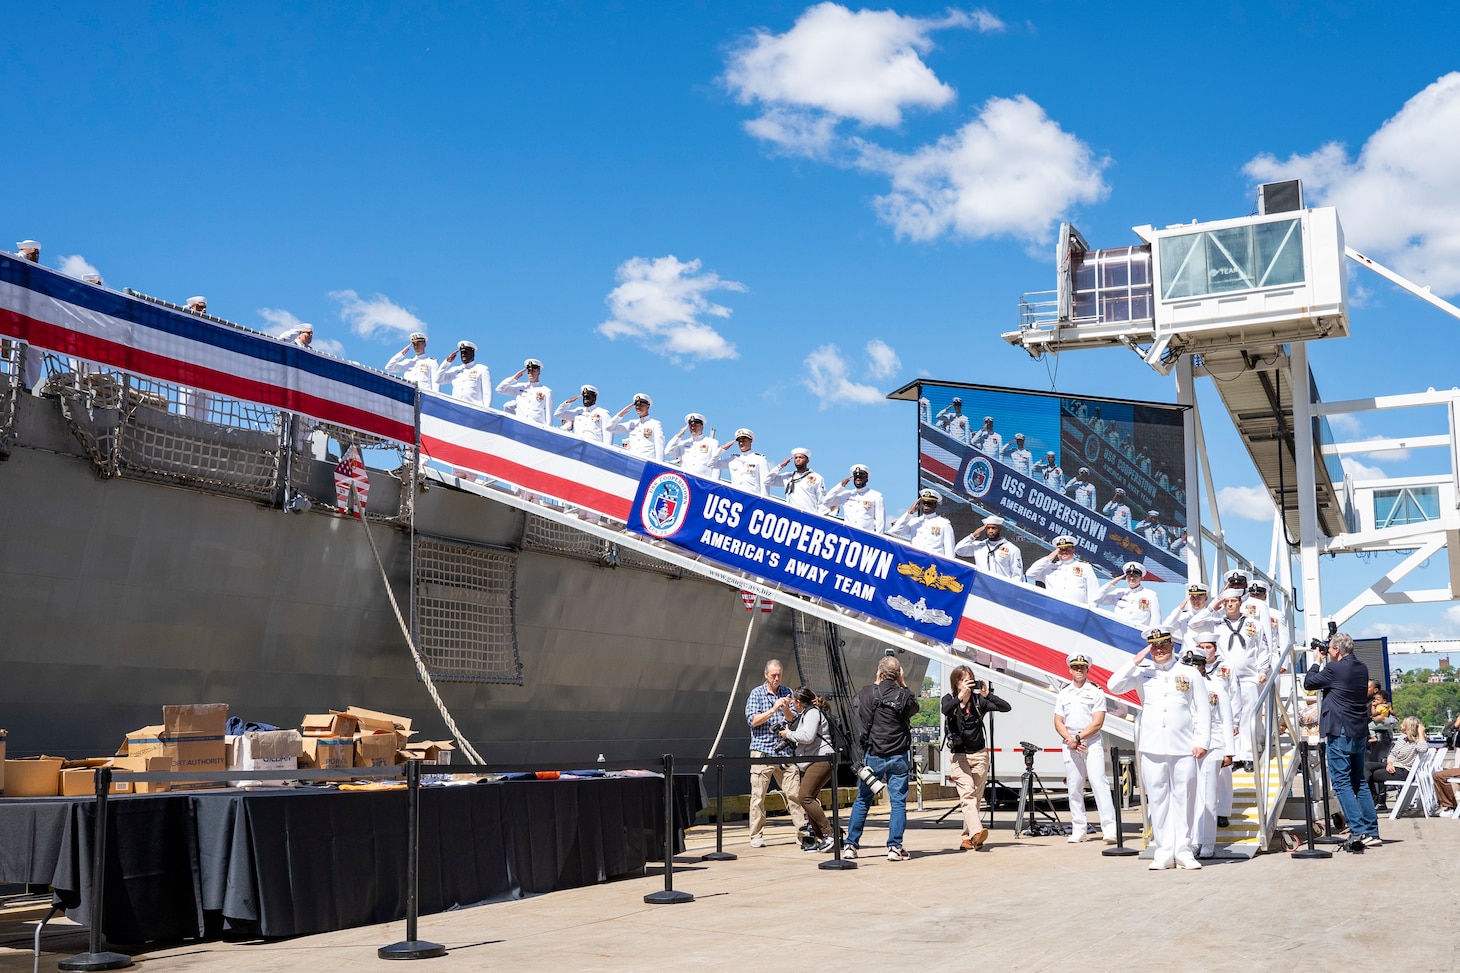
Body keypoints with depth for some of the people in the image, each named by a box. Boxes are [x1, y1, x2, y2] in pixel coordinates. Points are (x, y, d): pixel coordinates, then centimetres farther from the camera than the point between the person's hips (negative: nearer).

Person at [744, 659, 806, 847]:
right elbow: (752, 720, -6)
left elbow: (794, 720, 7)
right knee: (758, 795, -3)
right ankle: (756, 836, 5)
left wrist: (786, 709, -13)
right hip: (762, 751, -2)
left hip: (785, 751, 2)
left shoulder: (787, 692, 11)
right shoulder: (756, 693, 4)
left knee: (794, 793, -2)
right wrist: (773, 710, -16)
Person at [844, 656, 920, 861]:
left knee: (862, 800, 11)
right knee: (898, 802, 4)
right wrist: (903, 686, 13)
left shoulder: (866, 693, -6)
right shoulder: (905, 696, -7)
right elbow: (914, 707, 14)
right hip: (898, 756, -1)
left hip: (872, 755, 1)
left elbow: (855, 701, 16)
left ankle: (851, 845, 14)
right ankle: (895, 847, 0)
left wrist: (877, 684, 19)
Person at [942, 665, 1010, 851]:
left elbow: (1006, 708, -9)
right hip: (959, 756, -3)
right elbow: (946, 710, -24)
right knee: (967, 794, -19)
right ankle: (976, 832, -35)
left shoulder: (978, 700, 3)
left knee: (976, 797, 3)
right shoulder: (949, 699, 1)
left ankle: (966, 839, 9)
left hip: (979, 754, 3)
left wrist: (988, 695, -21)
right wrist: (961, 695, -34)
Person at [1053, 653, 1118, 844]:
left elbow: (1097, 722, -7)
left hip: (1092, 743, -4)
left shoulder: (1096, 691, 1)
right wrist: (1069, 739, -8)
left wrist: (1079, 737, -14)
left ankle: (1109, 828, -15)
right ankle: (1078, 829, 9)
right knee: (1074, 787, 4)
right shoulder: (1063, 693, 13)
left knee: (1098, 782, -13)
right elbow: (1058, 722, 9)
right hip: (1069, 744, 4)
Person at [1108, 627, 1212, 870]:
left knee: (1183, 800, 1)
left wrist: (1202, 741, -1)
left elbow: (1203, 709, 8)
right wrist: (1135, 661, -4)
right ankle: (1163, 853, 7)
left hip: (1184, 749, 0)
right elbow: (1114, 686, -3)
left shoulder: (1190, 674, 10)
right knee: (1157, 800, 1)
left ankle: (1183, 851, 9)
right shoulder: (1142, 674, 10)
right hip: (1152, 748, 1)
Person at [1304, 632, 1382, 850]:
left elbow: (1308, 683, -2)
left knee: (1341, 783, -5)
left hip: (1340, 733, -8)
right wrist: (1324, 663, 15)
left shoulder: (1334, 669, -15)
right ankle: (1372, 832, 15)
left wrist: (1318, 662, 10)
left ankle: (1358, 832, -12)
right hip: (1360, 733, 8)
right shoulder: (1362, 668, 10)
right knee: (1359, 783, 15)